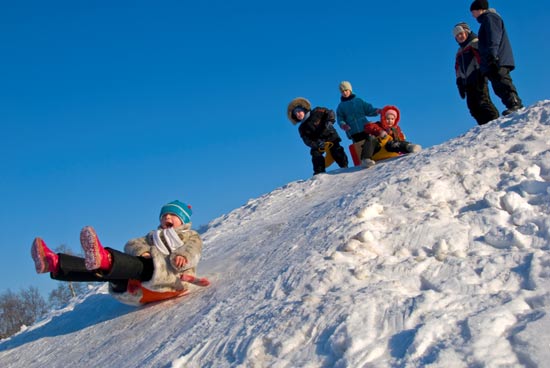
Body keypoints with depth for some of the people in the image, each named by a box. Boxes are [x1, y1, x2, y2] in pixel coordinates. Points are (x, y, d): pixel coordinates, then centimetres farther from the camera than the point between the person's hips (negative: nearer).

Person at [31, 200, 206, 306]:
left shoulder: (191, 236, 30)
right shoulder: (153, 236, 40)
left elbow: (192, 251, 4)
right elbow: (133, 245, 19)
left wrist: (182, 256, -20)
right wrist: (142, 252, -6)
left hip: (170, 279, -6)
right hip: (140, 289, 6)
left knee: (147, 266, -38)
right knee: (103, 270, -17)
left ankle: (104, 259, -68)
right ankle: (55, 263, -39)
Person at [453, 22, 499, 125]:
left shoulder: (475, 43, 5)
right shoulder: (459, 52, 29)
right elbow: (458, 70, 27)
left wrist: (482, 73, -19)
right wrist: (460, 83, 17)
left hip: (478, 79, -8)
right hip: (467, 83, 8)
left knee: (483, 102, -22)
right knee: (474, 108, -1)